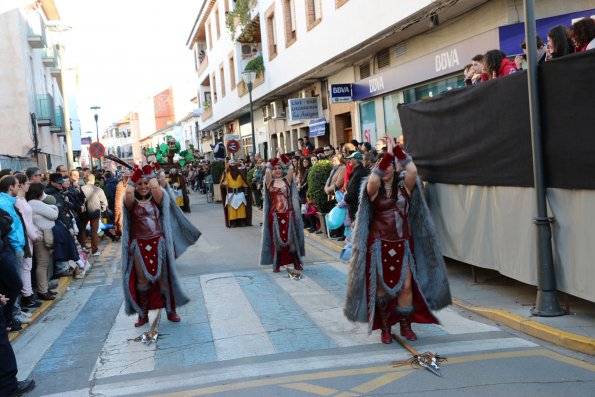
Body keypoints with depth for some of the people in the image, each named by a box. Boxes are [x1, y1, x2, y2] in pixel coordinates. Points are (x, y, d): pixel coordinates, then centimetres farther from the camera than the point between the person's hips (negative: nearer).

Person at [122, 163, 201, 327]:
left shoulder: (156, 199, 2)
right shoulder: (132, 202, 2)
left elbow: (155, 187, -18)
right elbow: (128, 192, -19)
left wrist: (151, 173, 0)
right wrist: (134, 176, -3)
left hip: (158, 244, 0)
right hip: (139, 246, 0)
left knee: (164, 277, 7)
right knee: (142, 279, 8)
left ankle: (171, 310, 20)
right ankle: (143, 314, 19)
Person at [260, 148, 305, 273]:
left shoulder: (287, 180, 5)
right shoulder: (269, 182, 4)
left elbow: (291, 167, -8)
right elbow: (267, 170, -13)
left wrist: (282, 155, -7)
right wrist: (275, 157, -10)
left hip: (288, 214, 0)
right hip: (275, 215, 0)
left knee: (291, 239, 3)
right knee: (276, 240, 4)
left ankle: (296, 263, 11)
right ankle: (277, 264, 13)